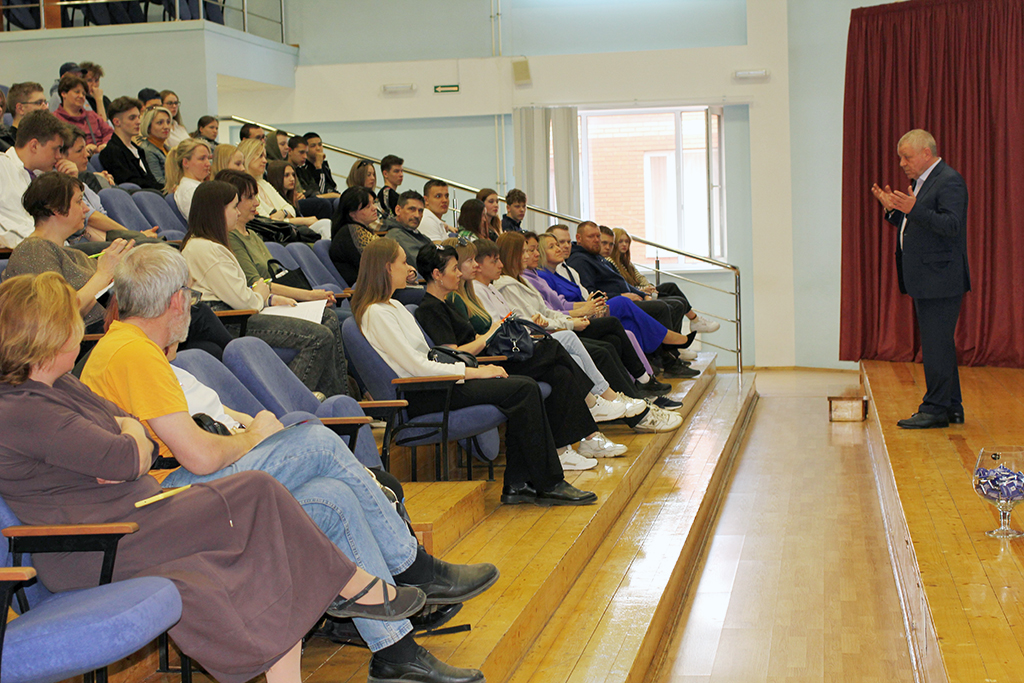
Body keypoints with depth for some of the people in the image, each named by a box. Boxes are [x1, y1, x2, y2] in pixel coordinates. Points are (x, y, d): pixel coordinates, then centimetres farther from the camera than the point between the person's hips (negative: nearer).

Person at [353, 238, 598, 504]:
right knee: (524, 390, -16)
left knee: (526, 387, -6)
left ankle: (517, 485, -6)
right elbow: (417, 367, -18)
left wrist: (476, 368, 5)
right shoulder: (375, 314, -12)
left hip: (436, 382, 10)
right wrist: (475, 372, -14)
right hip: (422, 397, -10)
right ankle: (549, 485, -10)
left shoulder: (393, 306, 19)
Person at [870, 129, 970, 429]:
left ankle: (936, 409, -3)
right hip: (924, 280, 10)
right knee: (938, 344, 13)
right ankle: (952, 407, 20)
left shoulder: (949, 181, -12)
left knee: (937, 344, -7)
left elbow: (951, 225, -23)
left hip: (940, 279, -10)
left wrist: (913, 210, -31)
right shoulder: (920, 181, 18)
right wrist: (893, 209, 9)